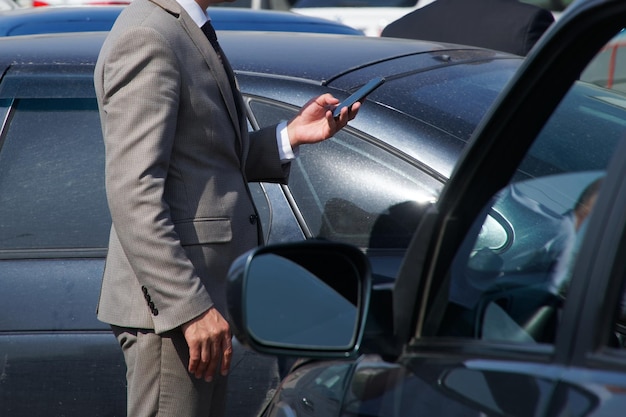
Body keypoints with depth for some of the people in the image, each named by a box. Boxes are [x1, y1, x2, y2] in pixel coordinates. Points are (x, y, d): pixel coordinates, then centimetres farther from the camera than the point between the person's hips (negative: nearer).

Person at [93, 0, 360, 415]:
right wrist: (190, 308, -25)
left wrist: (292, 134, 10)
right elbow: (133, 194, -23)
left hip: (200, 297, 10)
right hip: (171, 302, -10)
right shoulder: (147, 38, -17)